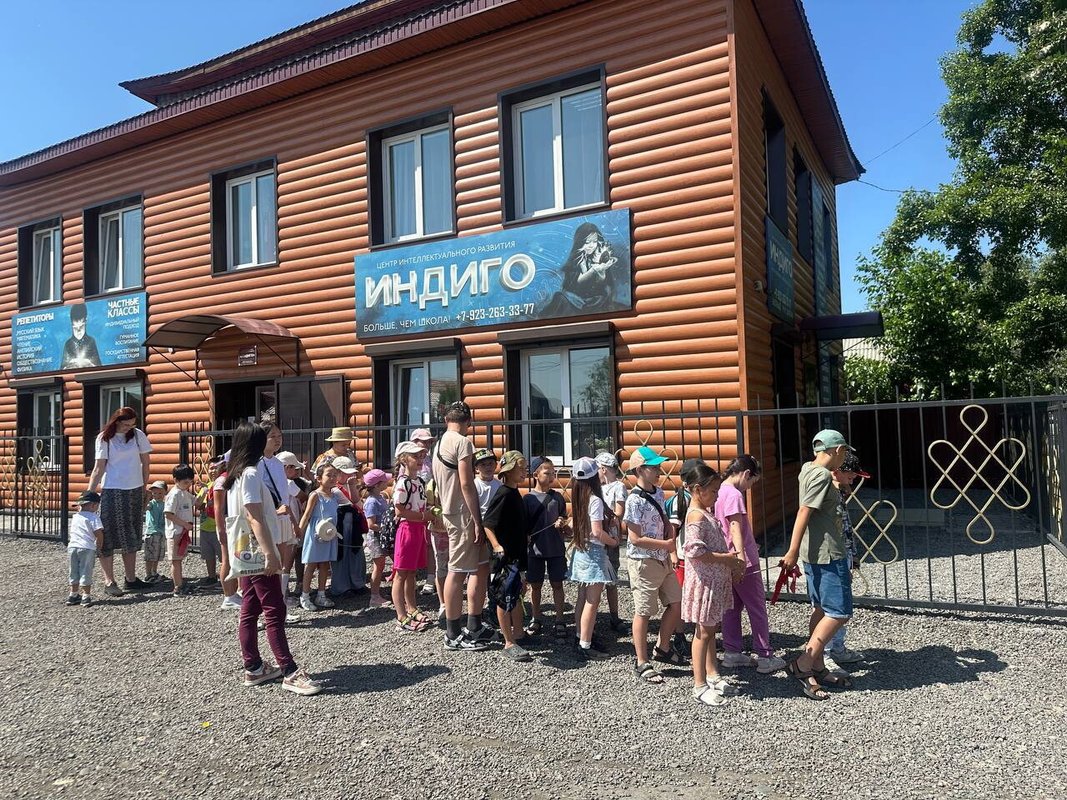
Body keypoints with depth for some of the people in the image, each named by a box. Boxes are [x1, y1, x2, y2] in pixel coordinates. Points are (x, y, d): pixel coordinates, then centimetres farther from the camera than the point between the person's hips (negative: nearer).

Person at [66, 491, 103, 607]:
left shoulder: (75, 517, 15)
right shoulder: (93, 517, -6)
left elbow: (70, 534, 20)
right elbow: (99, 534, -11)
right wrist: (98, 547, 5)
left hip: (72, 546, 6)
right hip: (87, 548, -6)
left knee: (74, 572, 16)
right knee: (86, 573, 1)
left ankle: (73, 595, 24)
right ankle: (86, 597, 3)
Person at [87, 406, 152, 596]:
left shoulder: (138, 435, 2)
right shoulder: (104, 438, -3)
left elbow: (146, 462, 8)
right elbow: (99, 468, -4)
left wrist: (144, 488, 8)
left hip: (134, 491, 3)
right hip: (111, 492, -3)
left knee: (131, 537, 11)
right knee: (108, 537, -4)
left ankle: (131, 579, 20)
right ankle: (109, 581, 1)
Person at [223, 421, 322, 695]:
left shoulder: (233, 475, 13)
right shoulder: (250, 474, -16)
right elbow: (255, 518, -22)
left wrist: (274, 510, 32)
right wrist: (270, 554, -24)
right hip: (258, 554, -10)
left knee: (249, 611, 12)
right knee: (274, 612, -7)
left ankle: (253, 668, 21)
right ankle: (290, 672, -4)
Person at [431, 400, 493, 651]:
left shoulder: (440, 444, 15)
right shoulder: (462, 442, -13)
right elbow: (466, 484, -19)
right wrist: (477, 521, -17)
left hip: (451, 512, 9)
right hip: (464, 514, -9)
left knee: (481, 567, 14)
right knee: (458, 572, -2)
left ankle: (474, 627, 20)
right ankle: (453, 635, 6)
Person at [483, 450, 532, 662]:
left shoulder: (516, 493, 11)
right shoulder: (503, 494, -17)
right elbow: (487, 524, -23)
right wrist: (497, 546, -32)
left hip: (518, 552, 9)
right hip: (506, 555, -9)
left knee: (516, 593, 19)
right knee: (506, 597, -1)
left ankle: (517, 632, 33)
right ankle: (509, 644, 5)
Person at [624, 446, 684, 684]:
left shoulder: (658, 493, 5)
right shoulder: (635, 500, -19)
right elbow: (635, 538, -21)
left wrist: (671, 538, -2)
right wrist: (665, 544, -13)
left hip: (663, 559, 8)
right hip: (644, 562, -8)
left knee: (676, 602, 16)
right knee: (643, 612, 2)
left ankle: (663, 648, 35)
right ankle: (642, 664, 14)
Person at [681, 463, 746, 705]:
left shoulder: (706, 513, 11)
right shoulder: (697, 516, -19)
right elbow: (695, 551, -27)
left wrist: (732, 563, 7)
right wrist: (726, 558, -21)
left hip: (715, 580, 9)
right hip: (704, 581, -9)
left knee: (710, 629, 18)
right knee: (704, 632, -1)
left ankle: (712, 674, 31)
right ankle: (699, 685, 9)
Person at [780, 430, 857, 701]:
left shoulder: (808, 469, 10)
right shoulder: (822, 476, -17)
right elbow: (804, 513, -23)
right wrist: (792, 552, -25)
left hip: (814, 554, 10)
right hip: (828, 554, -10)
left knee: (821, 610, 15)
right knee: (839, 612, -5)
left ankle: (818, 668, 22)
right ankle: (802, 665, -6)